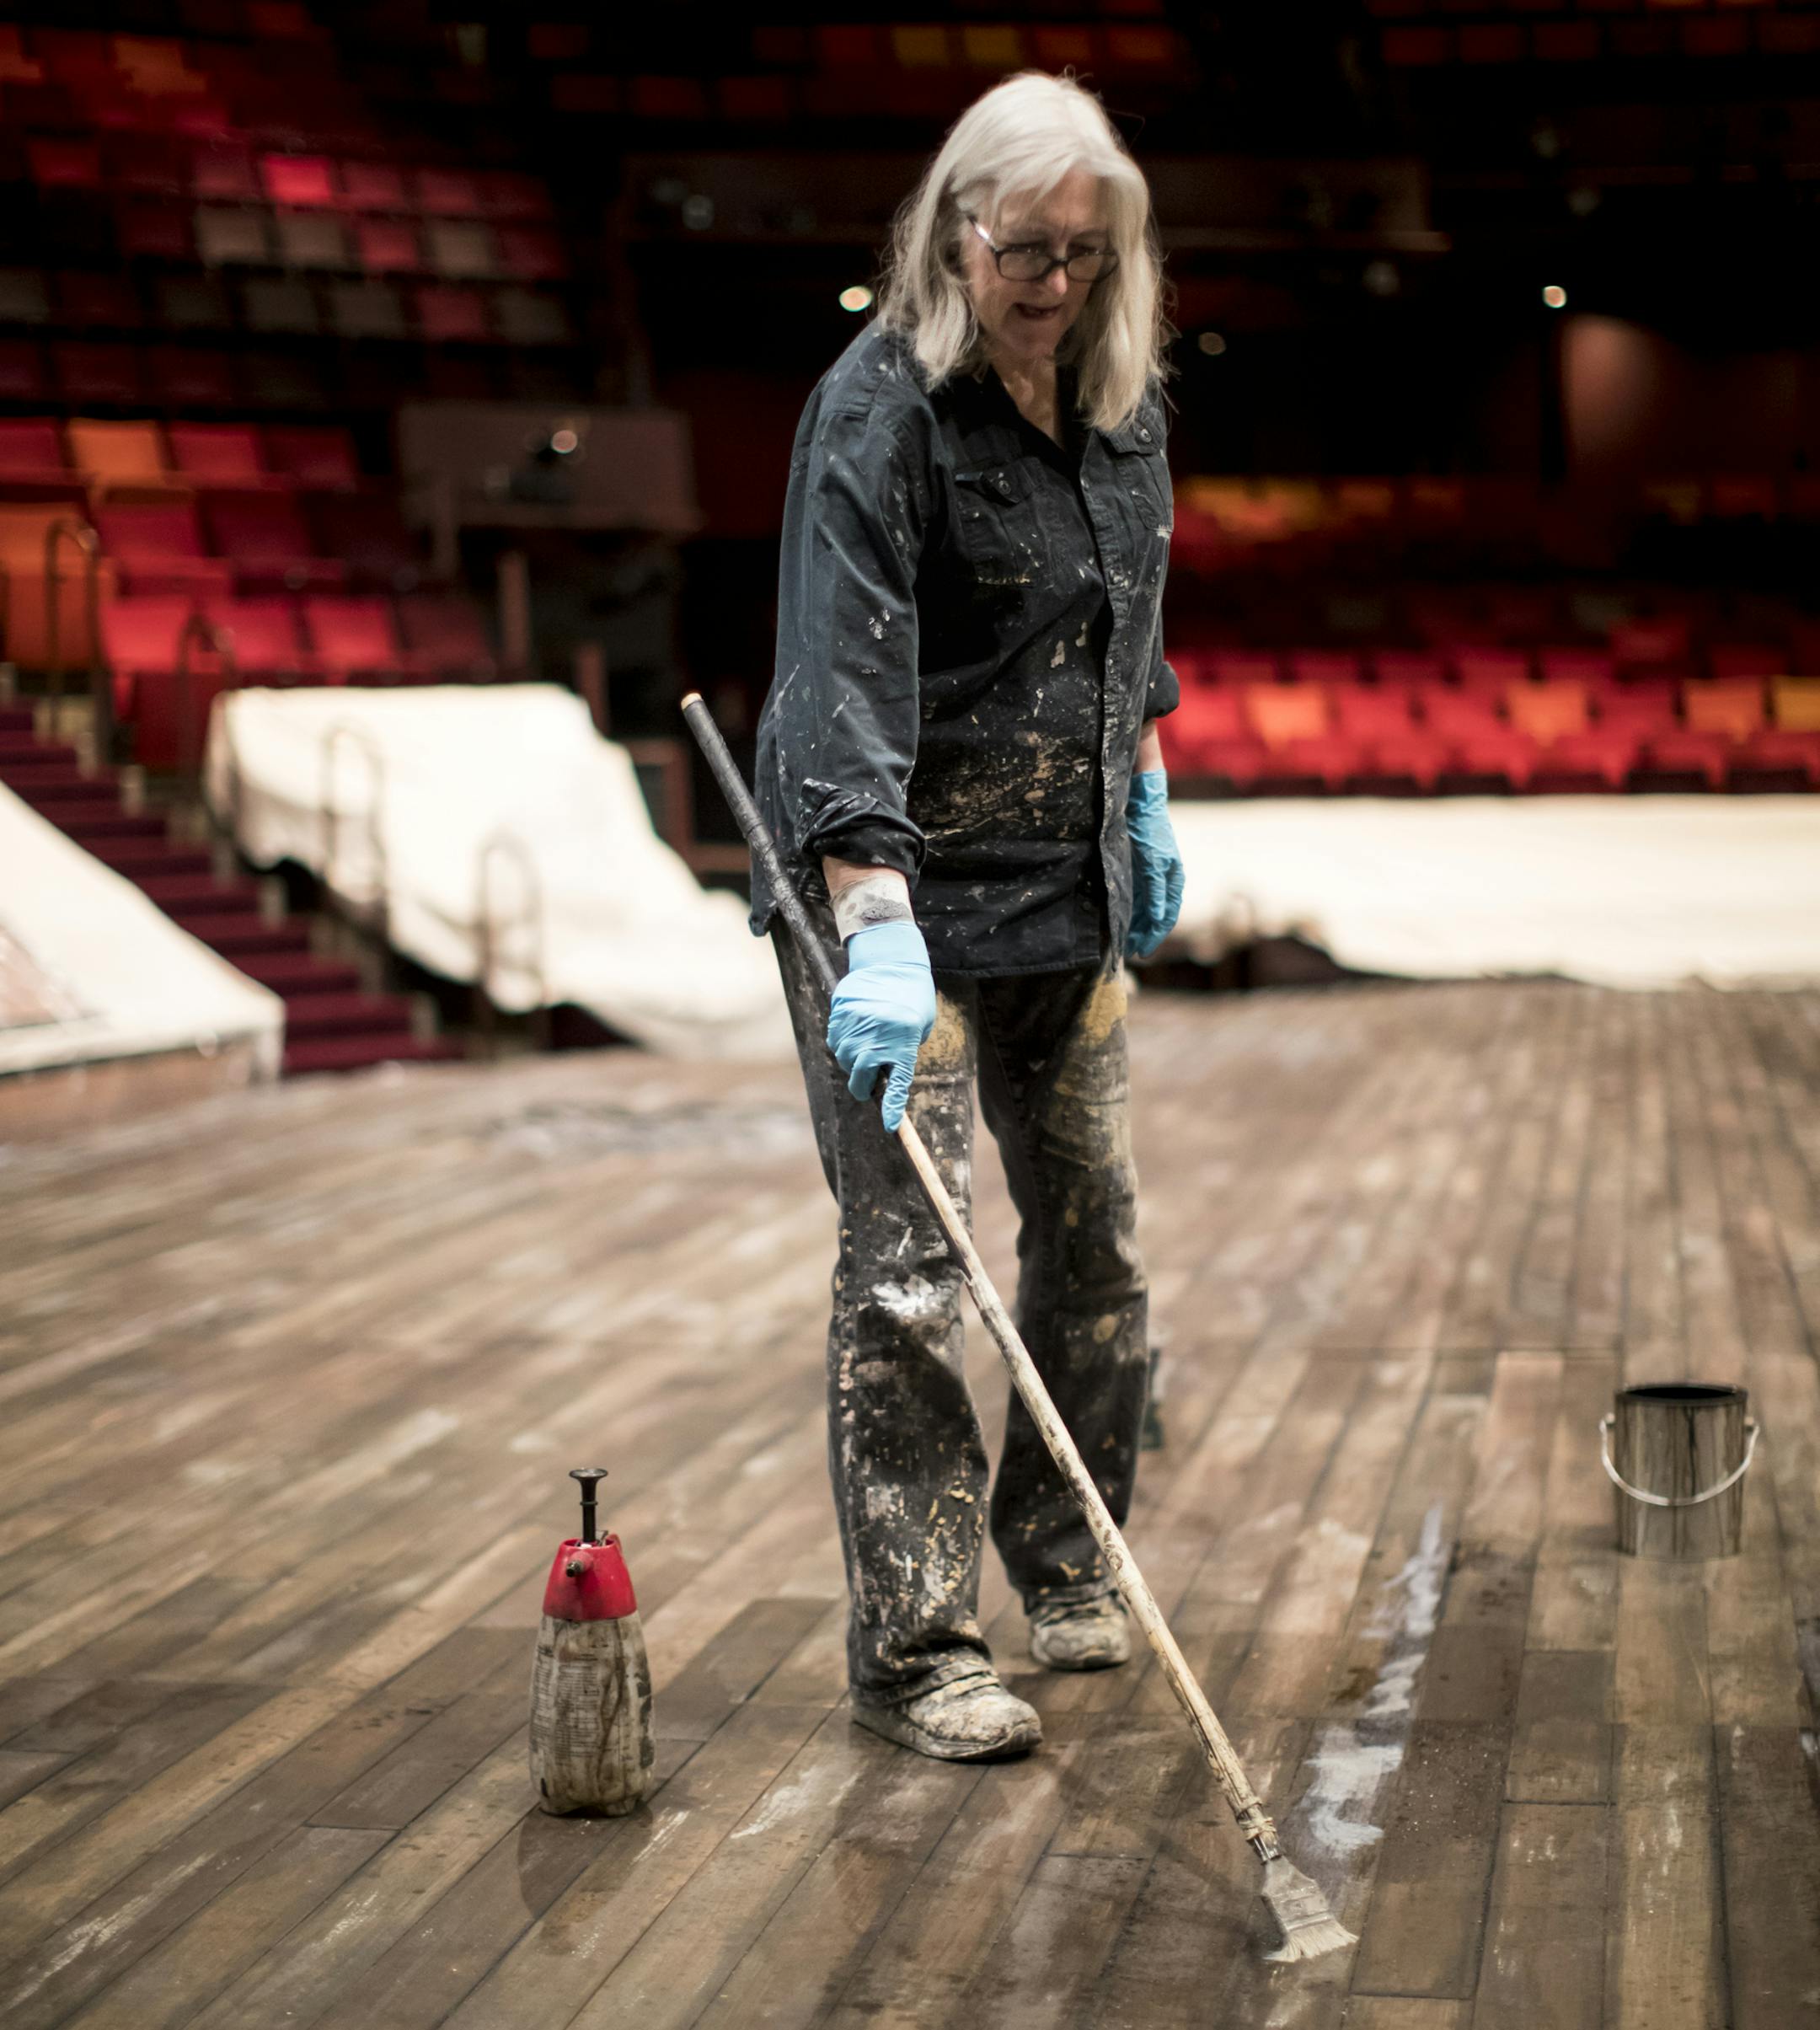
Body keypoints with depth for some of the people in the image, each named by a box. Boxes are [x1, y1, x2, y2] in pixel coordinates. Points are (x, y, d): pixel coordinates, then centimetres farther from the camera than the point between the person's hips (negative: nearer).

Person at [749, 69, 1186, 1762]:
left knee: (1095, 1235, 13)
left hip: (1067, 884, 7)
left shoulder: (1120, 393, 6)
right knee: (908, 1269, -7)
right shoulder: (878, 411, -17)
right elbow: (846, 671, -27)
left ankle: (1063, 1561, 31)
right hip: (901, 886, -7)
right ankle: (910, 1653, 3)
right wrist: (875, 923, -36)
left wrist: (1144, 789, 20)